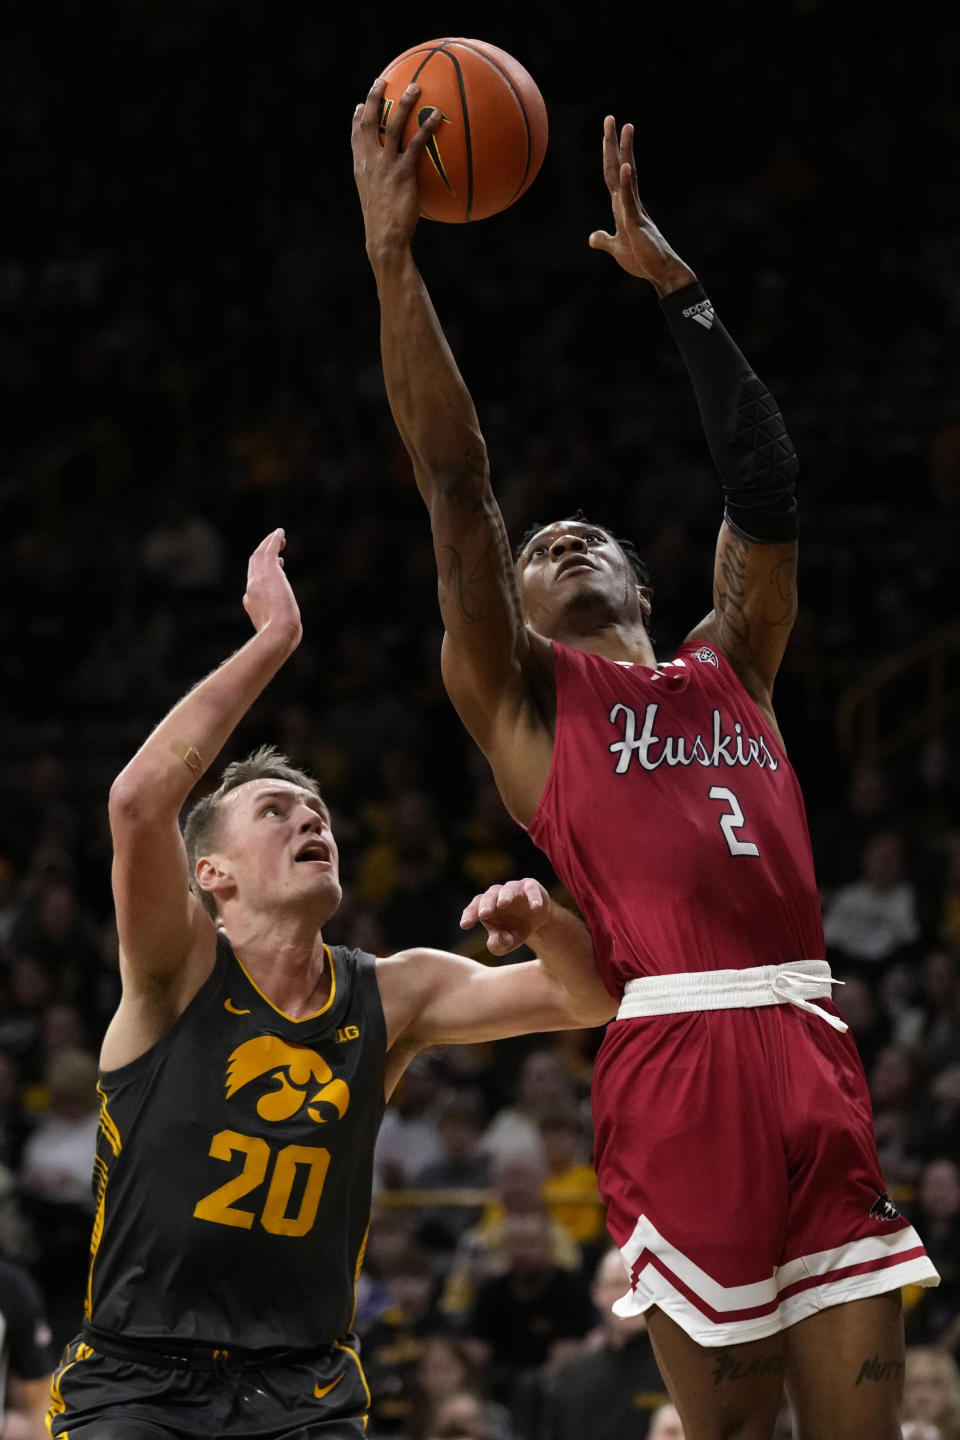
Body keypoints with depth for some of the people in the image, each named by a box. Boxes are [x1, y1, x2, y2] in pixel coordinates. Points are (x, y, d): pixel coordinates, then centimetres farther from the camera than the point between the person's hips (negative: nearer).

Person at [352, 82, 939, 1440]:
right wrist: (393, 256, -1)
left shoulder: (727, 671, 24)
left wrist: (677, 286, 20)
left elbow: (765, 486, 21)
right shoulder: (521, 691, 14)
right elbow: (457, 486, 6)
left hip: (816, 1056, 4)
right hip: (675, 1055, -4)